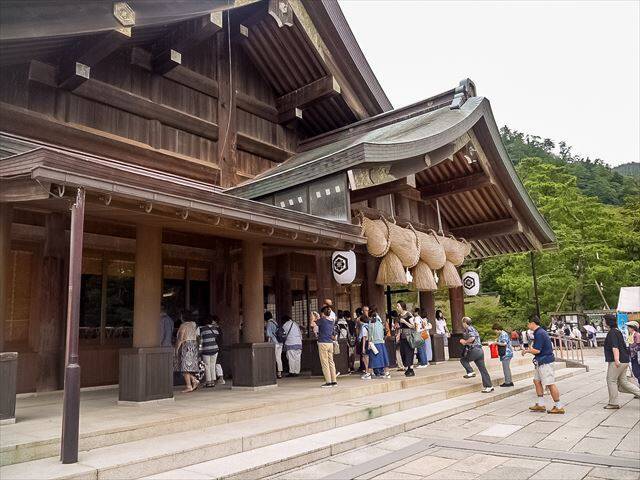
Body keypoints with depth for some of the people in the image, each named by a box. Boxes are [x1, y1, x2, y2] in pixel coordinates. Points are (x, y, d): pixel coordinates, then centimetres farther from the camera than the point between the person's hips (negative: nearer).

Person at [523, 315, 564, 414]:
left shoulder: (539, 334, -19)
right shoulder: (540, 332, 14)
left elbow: (537, 351, -20)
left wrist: (527, 350, -5)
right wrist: (529, 349, 13)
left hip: (545, 362, -11)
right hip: (541, 362, 11)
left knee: (550, 384, -5)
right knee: (537, 381, 14)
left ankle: (559, 407, 3)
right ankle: (540, 404, 18)